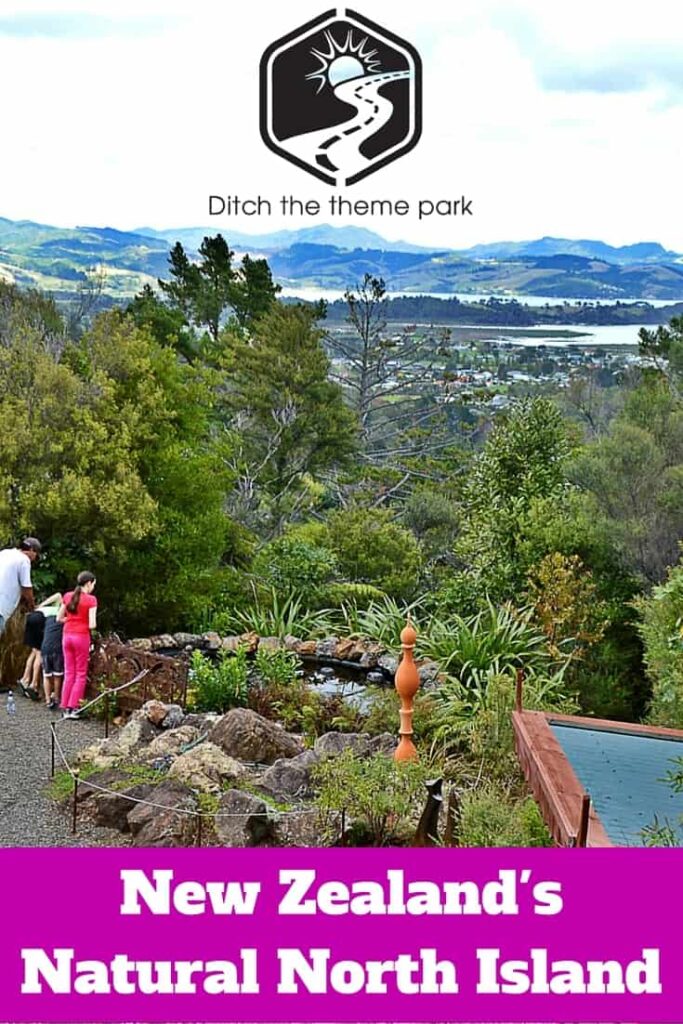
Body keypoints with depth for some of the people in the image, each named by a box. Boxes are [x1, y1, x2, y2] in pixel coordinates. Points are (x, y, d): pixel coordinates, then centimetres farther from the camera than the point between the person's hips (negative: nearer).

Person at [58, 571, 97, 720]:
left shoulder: (67, 596, 5)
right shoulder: (91, 599, -10)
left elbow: (59, 618, 9)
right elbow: (92, 625, -14)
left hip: (67, 636, 5)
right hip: (81, 636, -5)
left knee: (69, 673, 12)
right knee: (81, 674, 5)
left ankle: (65, 708, 10)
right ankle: (72, 707, 1)